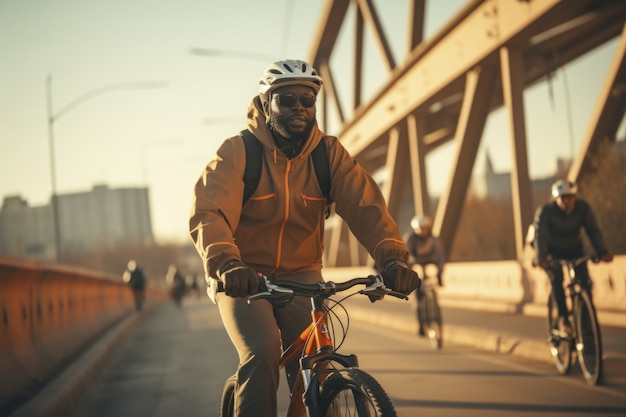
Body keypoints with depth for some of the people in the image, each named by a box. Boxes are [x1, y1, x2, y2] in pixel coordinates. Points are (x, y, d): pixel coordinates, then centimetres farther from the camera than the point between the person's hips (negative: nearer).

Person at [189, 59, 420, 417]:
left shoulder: (330, 154, -4)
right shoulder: (238, 152, -12)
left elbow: (366, 206, -17)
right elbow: (208, 213, -26)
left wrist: (392, 257, -37)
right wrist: (226, 263, -46)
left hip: (301, 277, 2)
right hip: (243, 278, -2)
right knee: (262, 352, -26)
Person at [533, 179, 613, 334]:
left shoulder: (583, 207, -19)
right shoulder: (545, 211, -26)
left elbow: (593, 230, -26)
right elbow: (540, 235, -34)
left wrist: (602, 252, -40)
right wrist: (541, 257, -50)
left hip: (575, 249, 2)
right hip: (553, 251, -2)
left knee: (585, 281, -17)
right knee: (556, 279, -27)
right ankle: (563, 318, -18)